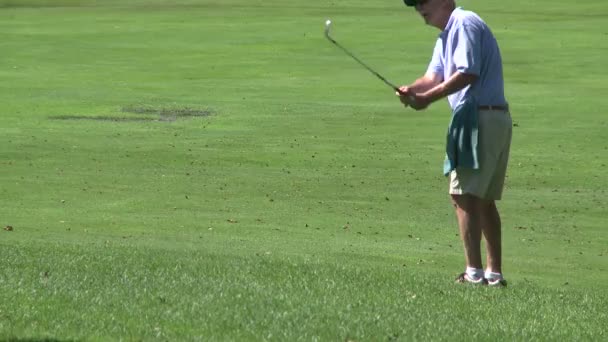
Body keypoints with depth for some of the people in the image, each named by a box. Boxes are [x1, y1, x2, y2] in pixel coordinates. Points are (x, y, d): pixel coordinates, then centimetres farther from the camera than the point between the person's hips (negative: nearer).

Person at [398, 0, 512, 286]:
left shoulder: (465, 23, -9)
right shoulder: (445, 36, 23)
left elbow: (468, 74, -19)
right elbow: (434, 77, 11)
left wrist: (428, 97, -19)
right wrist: (411, 89, -10)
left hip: (480, 118, -11)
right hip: (496, 120, 11)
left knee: (463, 195, -13)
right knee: (484, 199, 15)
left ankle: (474, 272, -16)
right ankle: (494, 273, 20)